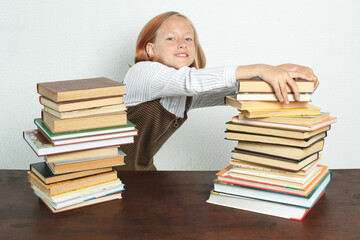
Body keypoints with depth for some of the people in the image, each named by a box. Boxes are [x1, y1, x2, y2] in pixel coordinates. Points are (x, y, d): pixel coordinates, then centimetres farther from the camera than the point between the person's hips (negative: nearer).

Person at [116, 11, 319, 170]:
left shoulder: (188, 95, 4)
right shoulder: (143, 72, -19)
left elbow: (232, 91, -8)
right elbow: (190, 80, -35)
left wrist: (279, 71, -25)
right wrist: (259, 70, -41)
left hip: (143, 168, 6)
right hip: (113, 167, -6)